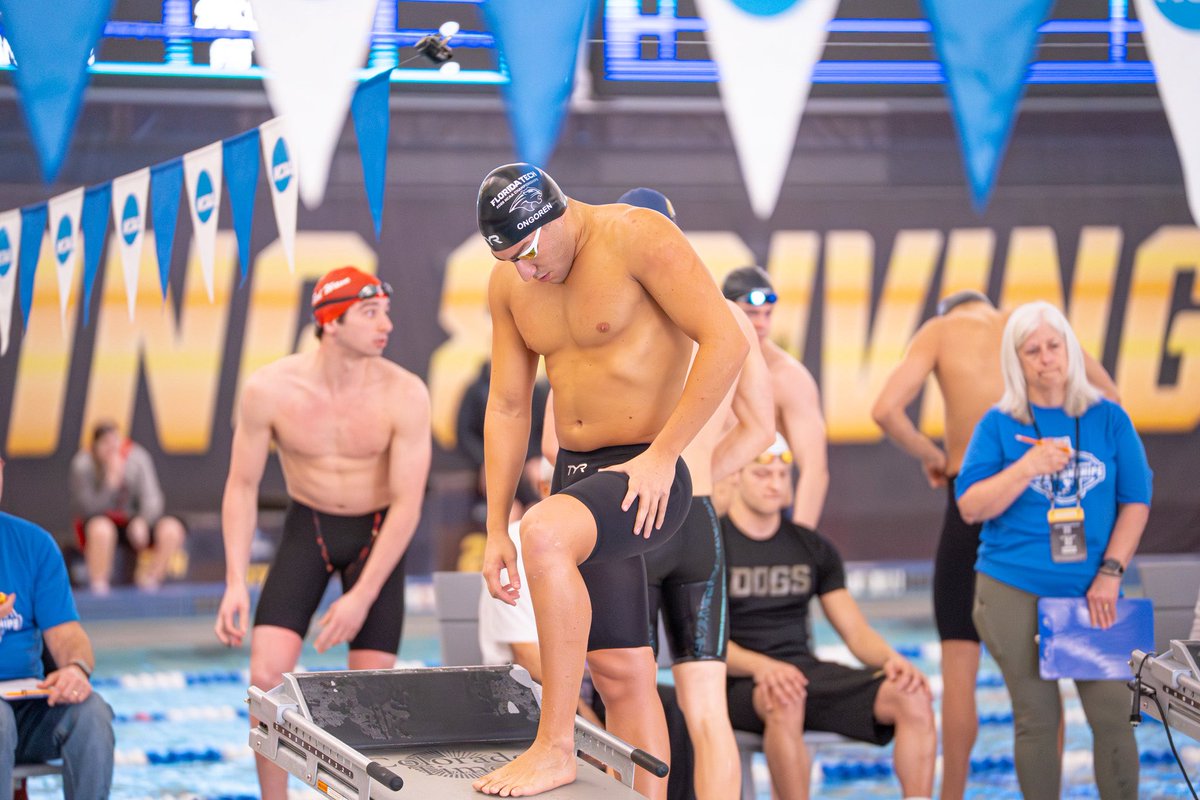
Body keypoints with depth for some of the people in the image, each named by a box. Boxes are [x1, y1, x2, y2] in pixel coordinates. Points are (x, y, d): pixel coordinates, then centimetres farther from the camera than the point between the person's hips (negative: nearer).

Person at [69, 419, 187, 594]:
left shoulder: (137, 457, -9)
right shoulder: (82, 465, -15)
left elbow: (151, 499, -12)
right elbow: (88, 509, -22)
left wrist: (142, 522, -33)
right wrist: (112, 479, -31)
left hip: (131, 519, 3)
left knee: (171, 529, -24)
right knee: (101, 528, -40)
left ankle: (148, 578, -7)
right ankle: (98, 586, -24)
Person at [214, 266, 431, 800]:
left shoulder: (404, 396, -21)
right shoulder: (269, 391, -18)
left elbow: (407, 505, -19)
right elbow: (242, 487, -6)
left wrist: (361, 598, -23)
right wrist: (235, 583, -15)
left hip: (376, 534, -1)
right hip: (307, 529, 1)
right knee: (267, 678, -13)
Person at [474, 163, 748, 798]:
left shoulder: (637, 238, -14)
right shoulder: (510, 283, 8)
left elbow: (726, 342, -18)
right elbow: (507, 406, 14)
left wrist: (660, 455, -20)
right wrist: (495, 531, 10)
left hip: (650, 478, -8)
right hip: (576, 474, 8)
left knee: (545, 532, -34)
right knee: (618, 672, 7)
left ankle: (555, 747, -27)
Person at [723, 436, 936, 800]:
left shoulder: (814, 548, 17)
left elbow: (855, 631, 12)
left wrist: (891, 657, -12)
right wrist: (761, 666, -30)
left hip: (808, 672, 5)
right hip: (741, 683, -5)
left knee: (914, 699, -19)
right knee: (784, 702, -41)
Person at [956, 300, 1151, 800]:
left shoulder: (1108, 419, 5)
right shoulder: (999, 425, 2)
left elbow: (1135, 502, 6)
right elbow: (970, 507, -3)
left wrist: (1110, 572, -5)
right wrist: (1028, 468, -16)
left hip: (1090, 592, 1)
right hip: (1015, 592, -1)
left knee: (1112, 714, -5)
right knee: (1036, 720, 3)